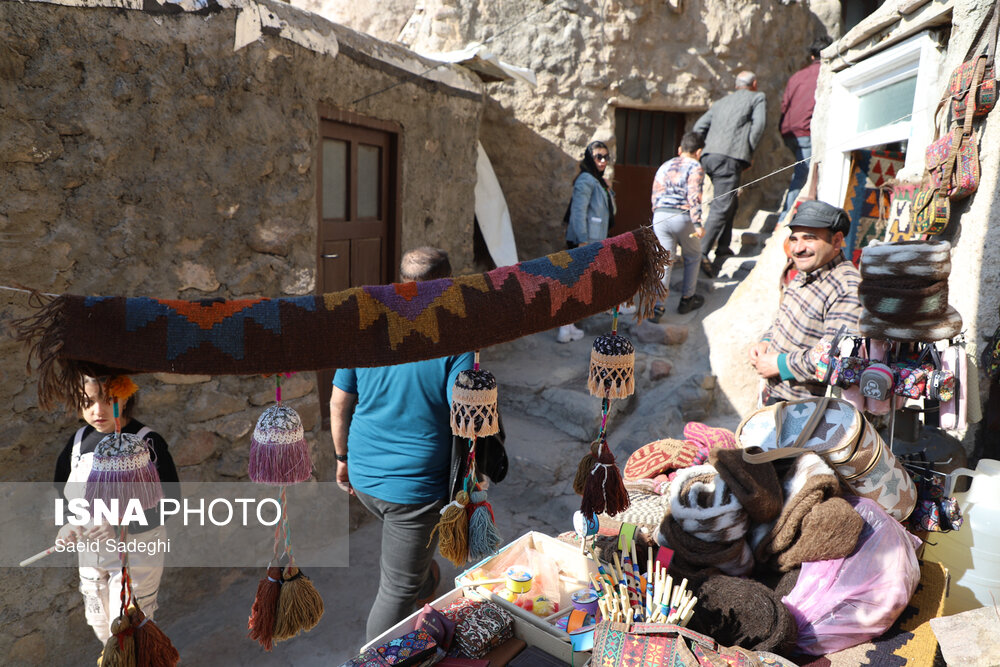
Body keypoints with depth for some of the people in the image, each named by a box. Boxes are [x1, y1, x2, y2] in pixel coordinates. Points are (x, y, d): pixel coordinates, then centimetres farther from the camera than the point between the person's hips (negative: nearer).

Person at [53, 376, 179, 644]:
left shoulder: (147, 442, -22)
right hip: (91, 549, 6)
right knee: (99, 622, 24)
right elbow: (62, 491, 8)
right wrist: (68, 525, -10)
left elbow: (170, 499, -19)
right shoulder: (78, 440, -5)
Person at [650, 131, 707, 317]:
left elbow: (655, 195, 18)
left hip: (660, 216, 4)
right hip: (682, 217, -4)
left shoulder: (665, 166, 18)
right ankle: (687, 299, 23)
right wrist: (697, 224, -15)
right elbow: (694, 197, -12)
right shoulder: (695, 167, 0)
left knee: (664, 260, 3)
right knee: (693, 256, 17)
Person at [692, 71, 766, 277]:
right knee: (721, 207, -13)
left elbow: (698, 127, 18)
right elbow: (758, 126, -2)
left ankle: (723, 249, 22)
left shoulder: (721, 102, 28)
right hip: (730, 157, -7)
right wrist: (749, 155, 3)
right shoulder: (757, 98, 14)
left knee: (731, 203, 21)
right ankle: (702, 253, -25)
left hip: (708, 156, 7)